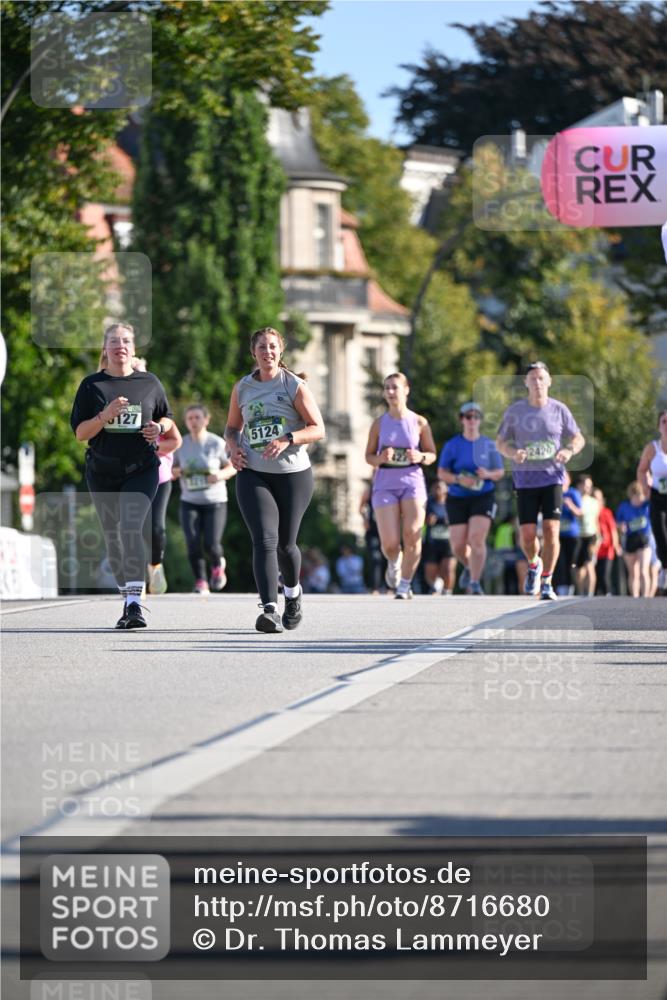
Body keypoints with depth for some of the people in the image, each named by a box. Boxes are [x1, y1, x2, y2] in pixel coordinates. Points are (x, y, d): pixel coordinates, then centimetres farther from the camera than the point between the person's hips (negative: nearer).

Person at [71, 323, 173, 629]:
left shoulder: (149, 382, 6)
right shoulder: (92, 385, 3)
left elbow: (167, 418, 19)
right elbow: (80, 432, -1)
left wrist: (159, 429, -4)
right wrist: (105, 416, -18)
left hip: (141, 470, -2)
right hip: (102, 473, 2)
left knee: (130, 529, -21)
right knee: (113, 538, 9)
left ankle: (135, 603, -25)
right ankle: (127, 601, 24)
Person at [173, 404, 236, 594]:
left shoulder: (217, 443, -8)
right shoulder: (181, 444, -1)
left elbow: (232, 468, 2)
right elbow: (171, 472, 9)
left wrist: (220, 475, -19)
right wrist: (176, 472, -15)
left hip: (215, 502, -2)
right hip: (189, 502, 2)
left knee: (211, 546, -13)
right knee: (193, 544, -15)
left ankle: (217, 565, 23)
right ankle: (201, 583, 4)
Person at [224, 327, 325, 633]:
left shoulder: (295, 386, -2)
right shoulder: (242, 389, 8)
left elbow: (318, 429, -4)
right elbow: (232, 427, 21)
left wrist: (287, 439, -21)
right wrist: (233, 447, -2)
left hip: (293, 473, -1)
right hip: (253, 474, 1)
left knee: (285, 543, 8)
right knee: (264, 540, -17)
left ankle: (293, 593, 39)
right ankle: (270, 610, -25)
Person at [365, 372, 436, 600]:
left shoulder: (419, 422, 4)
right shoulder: (379, 424, 5)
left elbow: (432, 455, 9)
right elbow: (369, 456, 9)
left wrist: (420, 457, -13)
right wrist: (380, 458, -13)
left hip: (412, 482, 0)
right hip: (385, 484, 0)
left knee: (412, 535, -14)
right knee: (389, 543, -7)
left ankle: (405, 584, -1)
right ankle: (394, 564, 28)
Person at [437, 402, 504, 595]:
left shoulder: (488, 445, 4)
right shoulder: (452, 445, 2)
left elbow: (500, 472, 9)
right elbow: (441, 473, 1)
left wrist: (488, 474, -14)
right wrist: (459, 479, -18)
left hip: (483, 497, -1)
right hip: (457, 499, 1)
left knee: (477, 539, -19)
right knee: (458, 545, -2)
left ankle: (475, 583, -14)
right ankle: (469, 567, 33)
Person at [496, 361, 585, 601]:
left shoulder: (559, 410, 2)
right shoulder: (514, 411, 2)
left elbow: (578, 439, 10)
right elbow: (501, 442, 9)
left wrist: (569, 450, -13)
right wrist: (513, 453, -14)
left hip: (552, 478, -1)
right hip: (525, 480, 1)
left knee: (551, 529, -12)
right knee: (527, 534, -3)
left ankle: (546, 584, -4)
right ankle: (534, 564, 30)